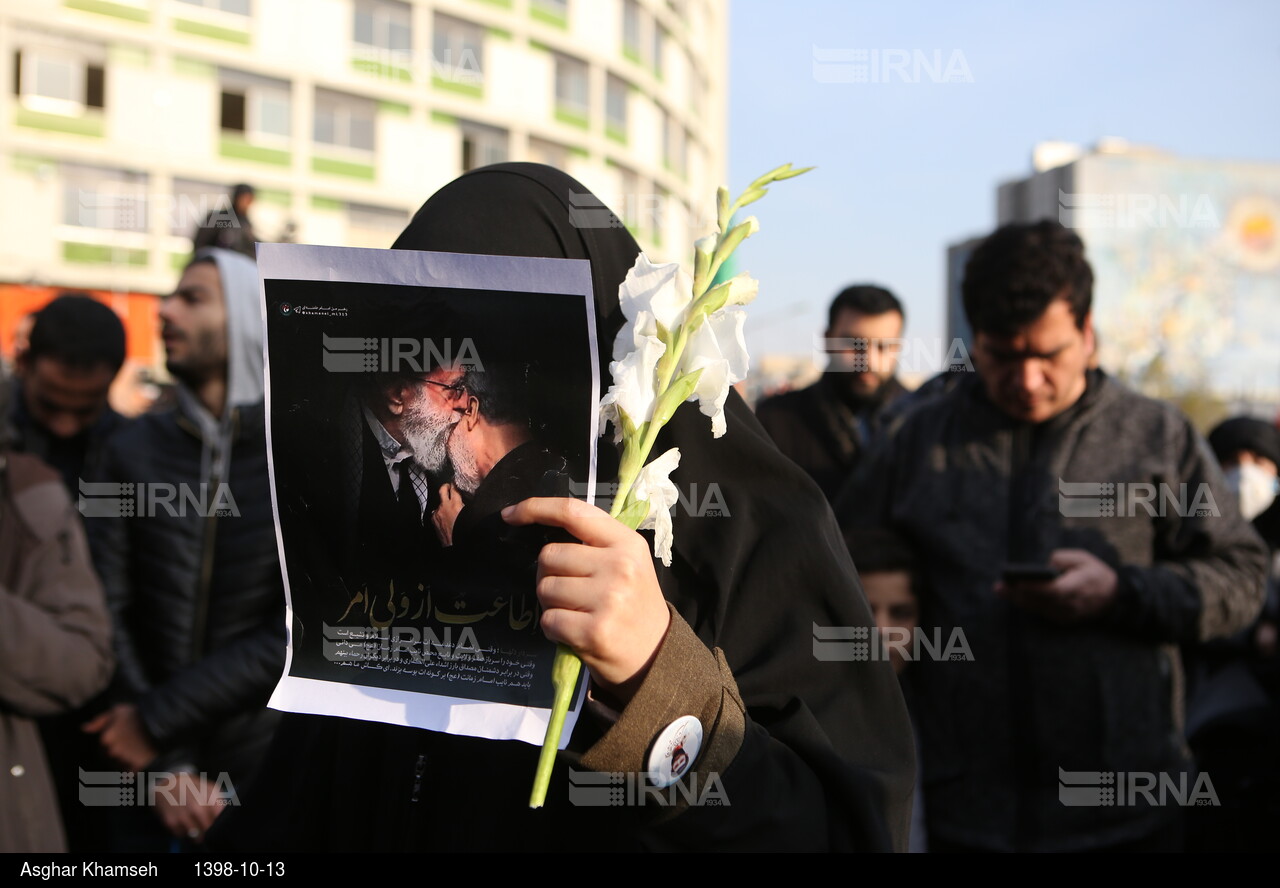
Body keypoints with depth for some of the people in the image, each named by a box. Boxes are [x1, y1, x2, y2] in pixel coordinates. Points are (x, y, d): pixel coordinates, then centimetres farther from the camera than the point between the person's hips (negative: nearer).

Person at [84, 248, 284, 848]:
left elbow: (298, 636, -15)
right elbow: (108, 612, -6)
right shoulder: (134, 449, 1)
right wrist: (166, 766, -14)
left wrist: (155, 720, -15)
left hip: (269, 774, -2)